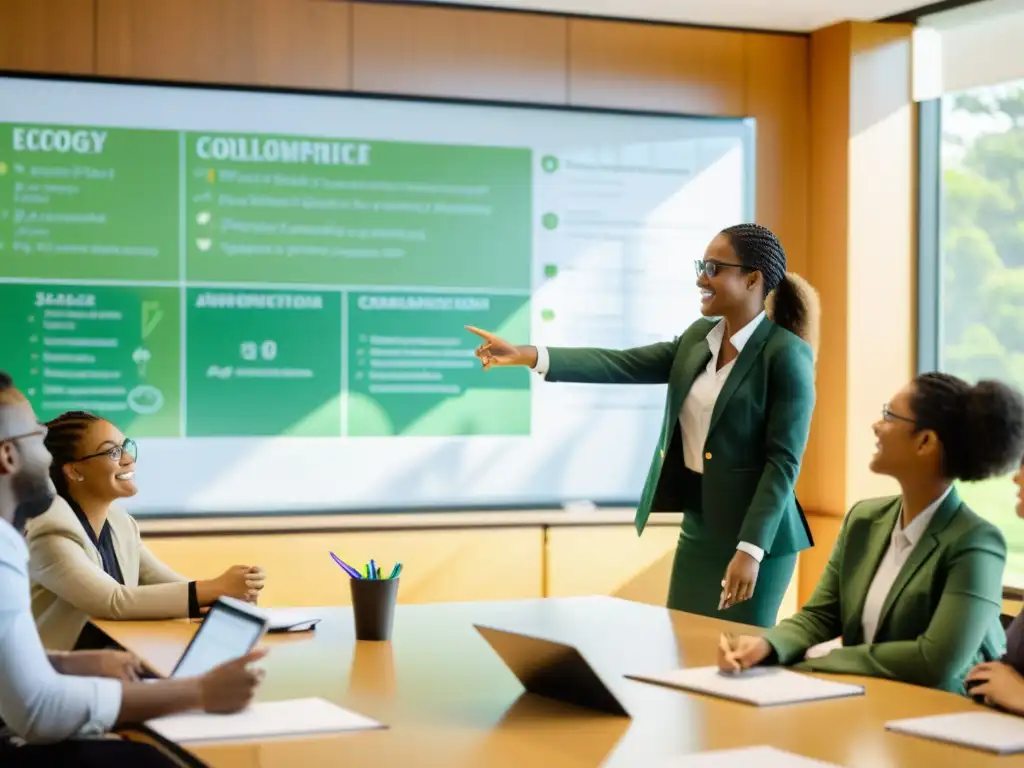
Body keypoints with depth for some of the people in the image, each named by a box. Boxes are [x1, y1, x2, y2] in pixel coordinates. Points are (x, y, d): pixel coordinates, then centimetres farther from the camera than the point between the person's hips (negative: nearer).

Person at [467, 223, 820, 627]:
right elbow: (623, 365, 2)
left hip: (753, 533, -7)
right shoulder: (699, 338, 9)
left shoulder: (786, 355, -13)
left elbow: (784, 461, -17)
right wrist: (526, 356, -9)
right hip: (697, 525, 7)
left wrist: (751, 549, -24)